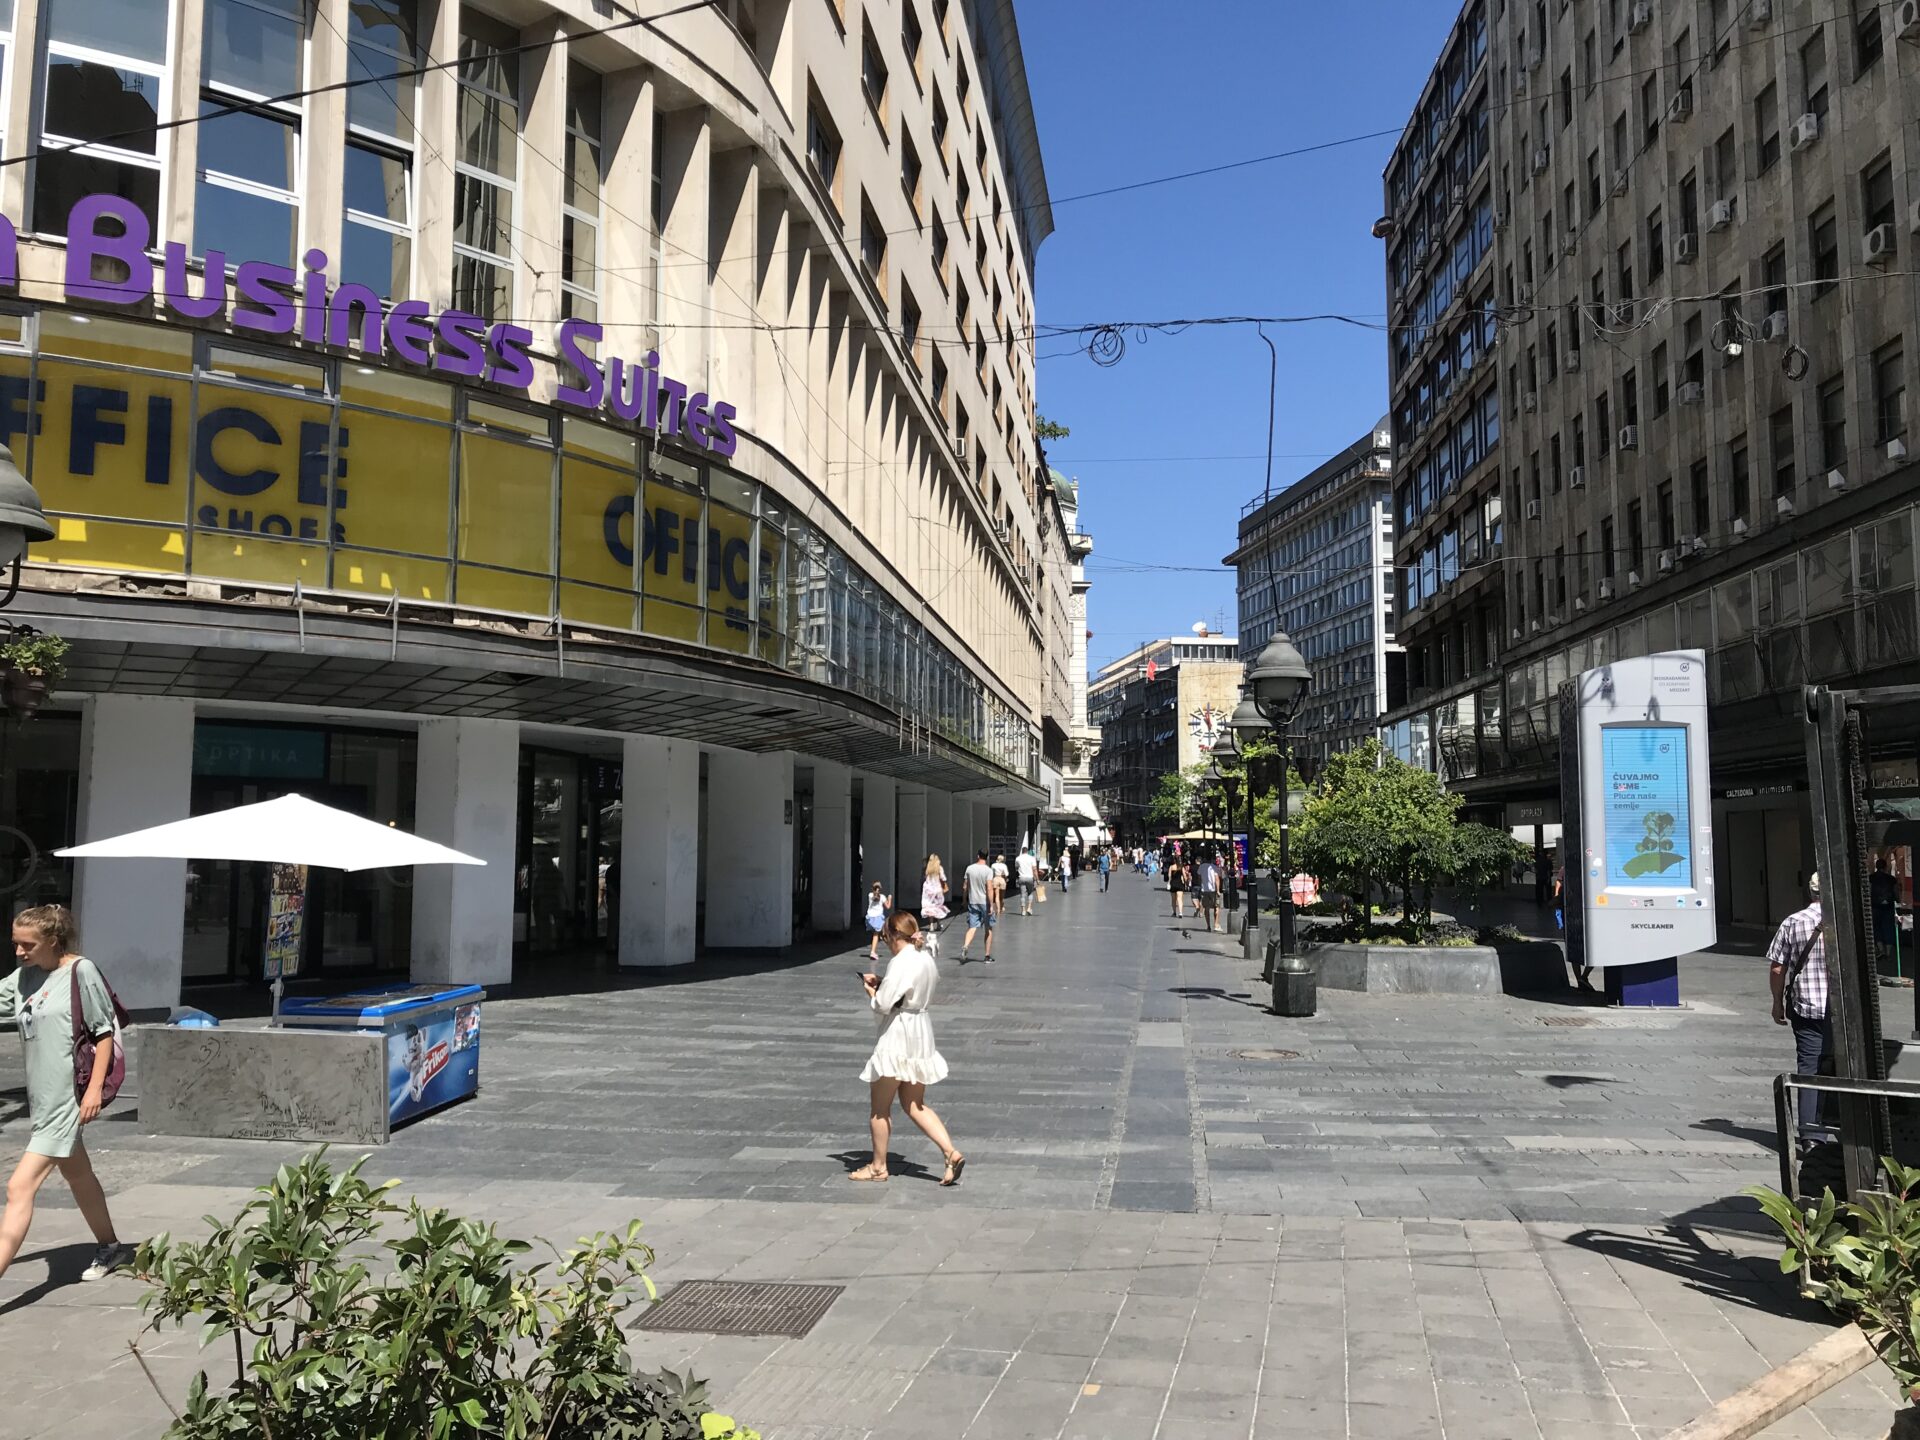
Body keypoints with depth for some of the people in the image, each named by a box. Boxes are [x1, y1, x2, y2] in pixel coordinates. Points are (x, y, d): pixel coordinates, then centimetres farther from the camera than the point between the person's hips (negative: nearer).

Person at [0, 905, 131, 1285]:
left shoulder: (80, 971, -12)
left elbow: (104, 1032, -11)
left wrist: (95, 1088, -16)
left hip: (67, 1097, -8)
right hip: (42, 1096, 8)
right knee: (78, 1177, 21)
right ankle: (110, 1248, 38)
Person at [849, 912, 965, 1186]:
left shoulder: (901, 963, -20)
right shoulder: (926, 959, 7)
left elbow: (884, 1004, -22)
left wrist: (871, 991, -1)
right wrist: (881, 982, 12)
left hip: (897, 1037, -9)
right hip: (922, 1033, 9)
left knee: (879, 1107, 8)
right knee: (914, 1105, 16)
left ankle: (878, 1166, 20)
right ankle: (951, 1154, 4)